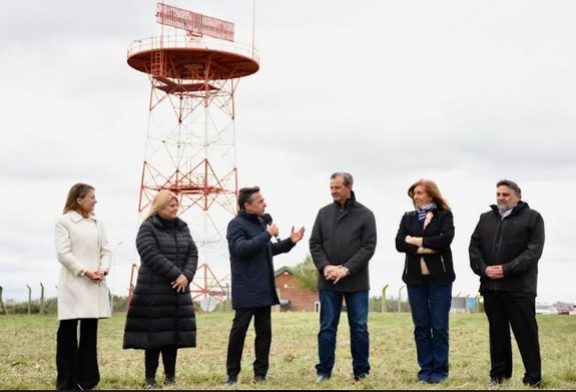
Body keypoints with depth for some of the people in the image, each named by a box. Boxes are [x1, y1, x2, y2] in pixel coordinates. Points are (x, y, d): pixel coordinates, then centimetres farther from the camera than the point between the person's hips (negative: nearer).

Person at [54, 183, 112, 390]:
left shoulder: (97, 223, 15)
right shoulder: (64, 221, -1)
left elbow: (106, 251, 12)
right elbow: (63, 253, -9)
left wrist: (103, 270, -7)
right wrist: (85, 271, -16)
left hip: (95, 284, 5)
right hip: (73, 283, -5)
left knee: (90, 331, 6)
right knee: (68, 331, -3)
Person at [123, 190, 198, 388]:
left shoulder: (182, 227, 13)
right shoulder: (147, 228, -5)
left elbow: (192, 253, 7)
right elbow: (152, 256, -16)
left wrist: (186, 275, -10)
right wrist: (176, 273, -18)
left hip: (178, 289, 5)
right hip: (154, 290, -5)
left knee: (174, 333, 6)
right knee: (154, 333, -4)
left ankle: (170, 377, 13)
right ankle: (150, 378, 4)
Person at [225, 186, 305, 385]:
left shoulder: (261, 222, 16)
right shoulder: (236, 224, -10)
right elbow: (241, 249, -26)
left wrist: (290, 242, 15)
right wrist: (267, 234, -23)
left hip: (264, 289, 8)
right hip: (246, 290, -8)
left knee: (264, 331, 8)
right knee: (239, 330, -2)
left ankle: (260, 373, 16)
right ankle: (232, 374, 7)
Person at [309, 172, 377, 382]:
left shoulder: (365, 215, -1)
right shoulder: (324, 213, 8)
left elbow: (368, 247, -7)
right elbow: (315, 243, 5)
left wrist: (347, 269, -16)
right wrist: (325, 266, -12)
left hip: (356, 281, -2)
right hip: (328, 281, 2)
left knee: (359, 328, 4)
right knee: (327, 328, 5)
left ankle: (361, 372, 12)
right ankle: (324, 371, 11)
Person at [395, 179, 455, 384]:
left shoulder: (444, 215, 2)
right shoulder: (408, 217, 11)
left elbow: (445, 239, -15)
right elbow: (399, 243, -2)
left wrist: (417, 240, -11)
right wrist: (424, 249, -13)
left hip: (439, 276, -3)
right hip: (415, 277, 3)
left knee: (439, 325, 0)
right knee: (421, 325, 4)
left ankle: (439, 370, 7)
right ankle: (425, 369, 11)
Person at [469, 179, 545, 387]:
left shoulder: (532, 217, 3)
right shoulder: (485, 218, 17)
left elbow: (533, 251, -8)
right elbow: (474, 246, 11)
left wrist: (506, 269, -16)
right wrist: (483, 269, -8)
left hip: (519, 286, -4)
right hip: (490, 285, 4)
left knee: (525, 332, -2)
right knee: (497, 331, 10)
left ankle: (533, 377, 3)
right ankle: (498, 374, 17)